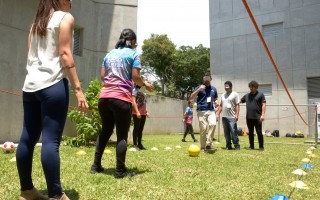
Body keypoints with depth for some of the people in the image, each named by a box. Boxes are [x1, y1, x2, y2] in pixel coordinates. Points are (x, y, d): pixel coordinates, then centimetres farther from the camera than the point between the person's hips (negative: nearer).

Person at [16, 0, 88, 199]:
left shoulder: (37, 22, 23)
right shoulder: (65, 18, 1)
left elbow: (32, 56, 20)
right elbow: (64, 54, -10)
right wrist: (78, 89, -12)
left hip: (30, 85, 8)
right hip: (52, 84, -8)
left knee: (28, 138, 8)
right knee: (51, 140, -9)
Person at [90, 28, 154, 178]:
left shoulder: (109, 54, 18)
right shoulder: (133, 54, 2)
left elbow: (102, 76, 14)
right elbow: (135, 77, -6)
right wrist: (145, 85, 11)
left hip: (104, 97, 6)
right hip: (121, 98, -6)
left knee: (105, 131, 17)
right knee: (122, 134, 1)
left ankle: (96, 165, 21)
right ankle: (120, 170, 3)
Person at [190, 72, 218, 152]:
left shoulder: (213, 89, 18)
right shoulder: (199, 87, 6)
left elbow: (215, 99, 29)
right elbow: (191, 97, -4)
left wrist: (216, 103, 5)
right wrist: (199, 89, -15)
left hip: (211, 111, 3)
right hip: (201, 111, -3)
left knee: (213, 124, -22)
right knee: (203, 129, -6)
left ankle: (208, 144, -16)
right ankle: (203, 147, 7)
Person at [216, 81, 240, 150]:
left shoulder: (235, 94, 1)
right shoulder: (223, 95, 17)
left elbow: (237, 105, -5)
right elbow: (220, 106, 19)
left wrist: (237, 114, -15)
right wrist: (218, 114, 11)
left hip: (232, 117, -5)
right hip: (224, 116, 6)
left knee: (233, 132, -8)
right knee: (226, 132, 7)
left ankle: (237, 145, 2)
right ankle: (228, 146, 14)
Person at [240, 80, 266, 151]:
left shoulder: (260, 95, 2)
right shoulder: (246, 95, 14)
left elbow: (263, 105, -4)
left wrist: (263, 115, -12)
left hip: (257, 117, -4)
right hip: (249, 117, 4)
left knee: (259, 132, -2)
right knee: (250, 132, 9)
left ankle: (261, 147, 7)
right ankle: (251, 146, 18)